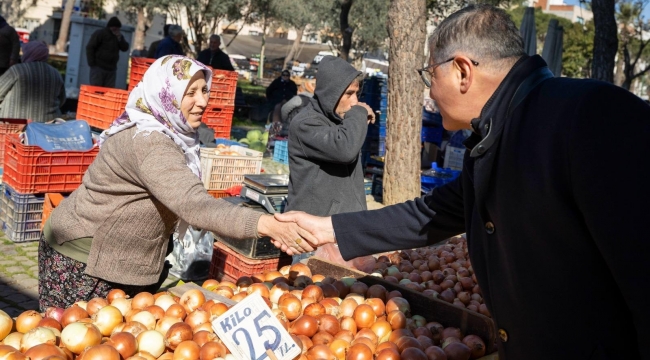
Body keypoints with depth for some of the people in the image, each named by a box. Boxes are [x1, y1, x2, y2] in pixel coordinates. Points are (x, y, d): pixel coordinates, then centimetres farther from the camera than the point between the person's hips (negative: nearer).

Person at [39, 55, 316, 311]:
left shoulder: (163, 131, 2)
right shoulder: (148, 143, -28)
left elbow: (182, 199, 10)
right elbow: (194, 205, -42)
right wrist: (267, 225, -50)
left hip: (122, 260, 9)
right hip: (84, 262, -9)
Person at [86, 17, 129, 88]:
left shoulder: (118, 36, 15)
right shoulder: (100, 33, -3)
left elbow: (125, 48, 6)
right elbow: (90, 48, -6)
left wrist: (119, 38, -8)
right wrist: (92, 64, -12)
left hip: (111, 69, 5)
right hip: (98, 67, -5)